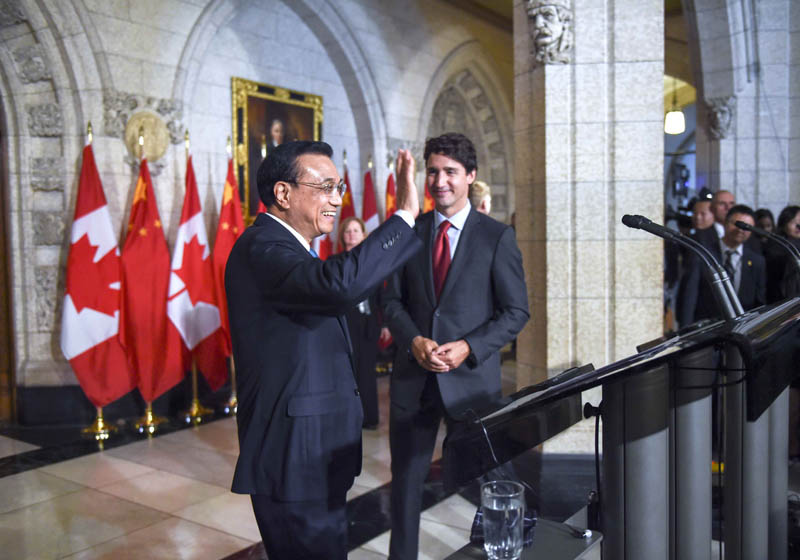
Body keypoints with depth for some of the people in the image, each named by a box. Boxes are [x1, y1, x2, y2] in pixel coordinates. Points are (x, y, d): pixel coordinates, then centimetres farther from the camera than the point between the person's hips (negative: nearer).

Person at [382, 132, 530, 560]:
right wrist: (414, 340, -12)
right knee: (406, 478, 11)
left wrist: (468, 348, -16)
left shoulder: (497, 236, -2)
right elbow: (393, 300, 6)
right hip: (413, 375, 3)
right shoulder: (409, 232, 5)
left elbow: (516, 311, -3)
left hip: (471, 375, -2)